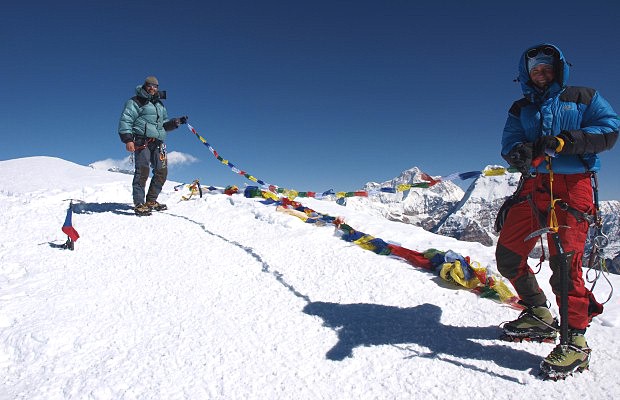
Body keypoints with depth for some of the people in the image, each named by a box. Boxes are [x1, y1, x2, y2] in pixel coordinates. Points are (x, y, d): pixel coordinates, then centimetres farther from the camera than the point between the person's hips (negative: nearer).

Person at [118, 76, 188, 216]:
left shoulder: (160, 105, 25)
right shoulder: (135, 102, 4)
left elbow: (164, 124, 28)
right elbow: (125, 121, -4)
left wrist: (175, 122, 8)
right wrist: (128, 139, -16)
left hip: (158, 143, 7)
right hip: (142, 141, -6)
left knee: (162, 172, 3)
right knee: (142, 171, -14)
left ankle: (151, 200, 16)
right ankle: (139, 204, -11)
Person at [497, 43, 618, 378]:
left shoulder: (583, 98, 13)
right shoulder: (520, 109, 21)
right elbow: (509, 143, 8)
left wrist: (565, 141, -16)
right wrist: (519, 152, -17)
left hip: (572, 185, -4)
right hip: (533, 185, 5)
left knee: (564, 261, -16)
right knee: (507, 254, 1)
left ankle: (575, 341, -5)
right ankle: (539, 316, 20)